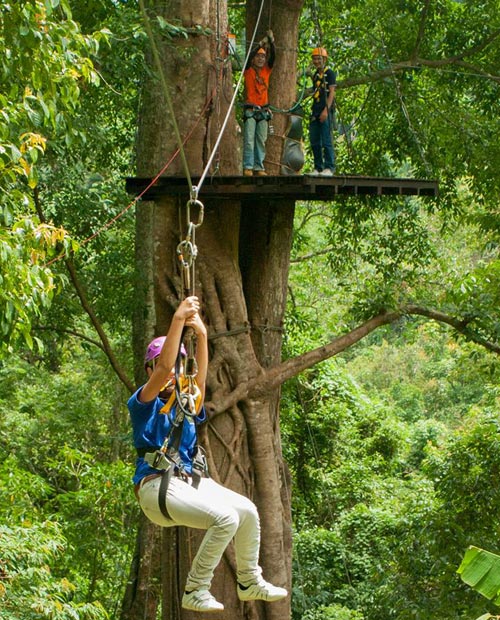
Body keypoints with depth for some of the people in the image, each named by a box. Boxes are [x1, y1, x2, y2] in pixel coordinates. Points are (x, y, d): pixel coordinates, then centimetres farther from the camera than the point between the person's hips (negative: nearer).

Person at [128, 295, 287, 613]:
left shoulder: (188, 402, 17)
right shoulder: (143, 404, 0)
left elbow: (201, 376, -2)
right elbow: (164, 368, -17)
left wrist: (201, 334, -15)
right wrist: (178, 320, -20)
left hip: (193, 480, 7)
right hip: (158, 484, -7)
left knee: (247, 510, -8)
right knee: (225, 518, -25)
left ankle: (250, 583, 12)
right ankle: (195, 592, -15)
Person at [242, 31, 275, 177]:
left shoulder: (266, 70, 11)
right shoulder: (248, 71, 2)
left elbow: (273, 56, 1)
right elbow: (249, 57, -13)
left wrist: (271, 41, -11)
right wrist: (260, 44, -17)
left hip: (263, 110, 4)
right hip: (250, 109, -4)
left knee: (261, 141, 3)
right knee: (249, 140, -9)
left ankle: (259, 167, 5)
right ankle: (248, 167, -11)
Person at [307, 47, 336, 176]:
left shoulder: (329, 73, -3)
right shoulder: (315, 75, 19)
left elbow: (331, 93, -10)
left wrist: (326, 110, -17)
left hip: (325, 112, -8)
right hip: (315, 112, 8)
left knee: (326, 141, -9)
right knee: (314, 141, 7)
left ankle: (329, 168, -6)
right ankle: (318, 168, 12)